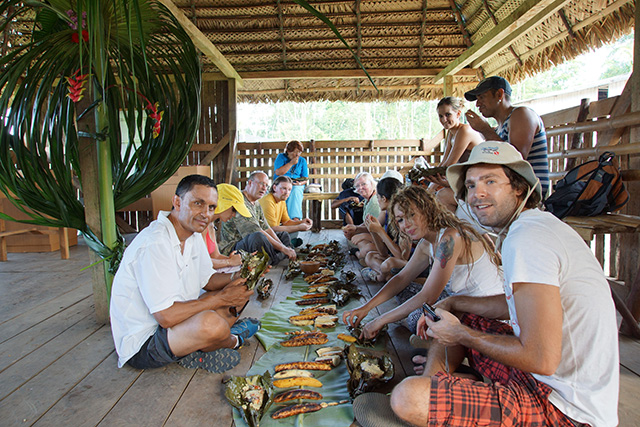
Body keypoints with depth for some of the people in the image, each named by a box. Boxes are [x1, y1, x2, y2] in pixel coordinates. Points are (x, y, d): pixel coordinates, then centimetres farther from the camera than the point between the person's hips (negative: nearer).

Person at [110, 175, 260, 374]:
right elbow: (167, 316, -31)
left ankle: (193, 351, -2)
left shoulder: (193, 235, 2)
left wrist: (236, 279, -9)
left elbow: (208, 279, 12)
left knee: (238, 294, 10)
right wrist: (222, 298, -23)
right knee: (210, 322, -35)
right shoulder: (154, 244, -27)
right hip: (142, 346, -9)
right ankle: (233, 341, 0)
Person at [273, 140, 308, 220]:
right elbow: (278, 172, -6)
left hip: (296, 185, 1)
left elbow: (305, 178, 11)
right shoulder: (281, 157, 9)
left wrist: (300, 183, -12)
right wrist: (291, 163, -5)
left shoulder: (302, 160, 15)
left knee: (295, 190, -35)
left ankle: (295, 218, -48)